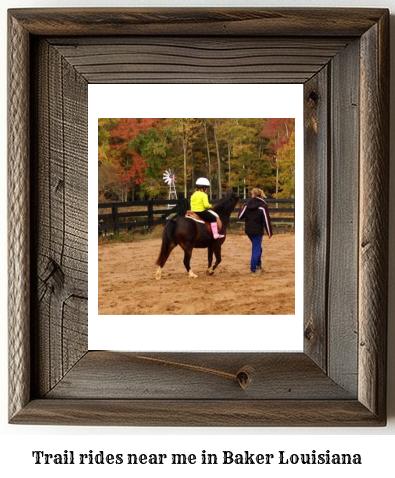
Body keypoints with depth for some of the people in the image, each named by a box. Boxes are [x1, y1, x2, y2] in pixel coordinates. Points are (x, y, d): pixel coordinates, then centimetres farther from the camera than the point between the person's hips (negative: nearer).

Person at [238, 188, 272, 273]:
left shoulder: (248, 203, -1)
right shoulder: (263, 205, -12)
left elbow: (240, 216, 4)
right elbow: (266, 220, -13)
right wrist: (269, 232, -6)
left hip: (248, 230, 5)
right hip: (258, 231, -5)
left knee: (257, 247, 23)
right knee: (256, 249, 3)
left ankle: (258, 265, 31)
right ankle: (253, 269, 5)